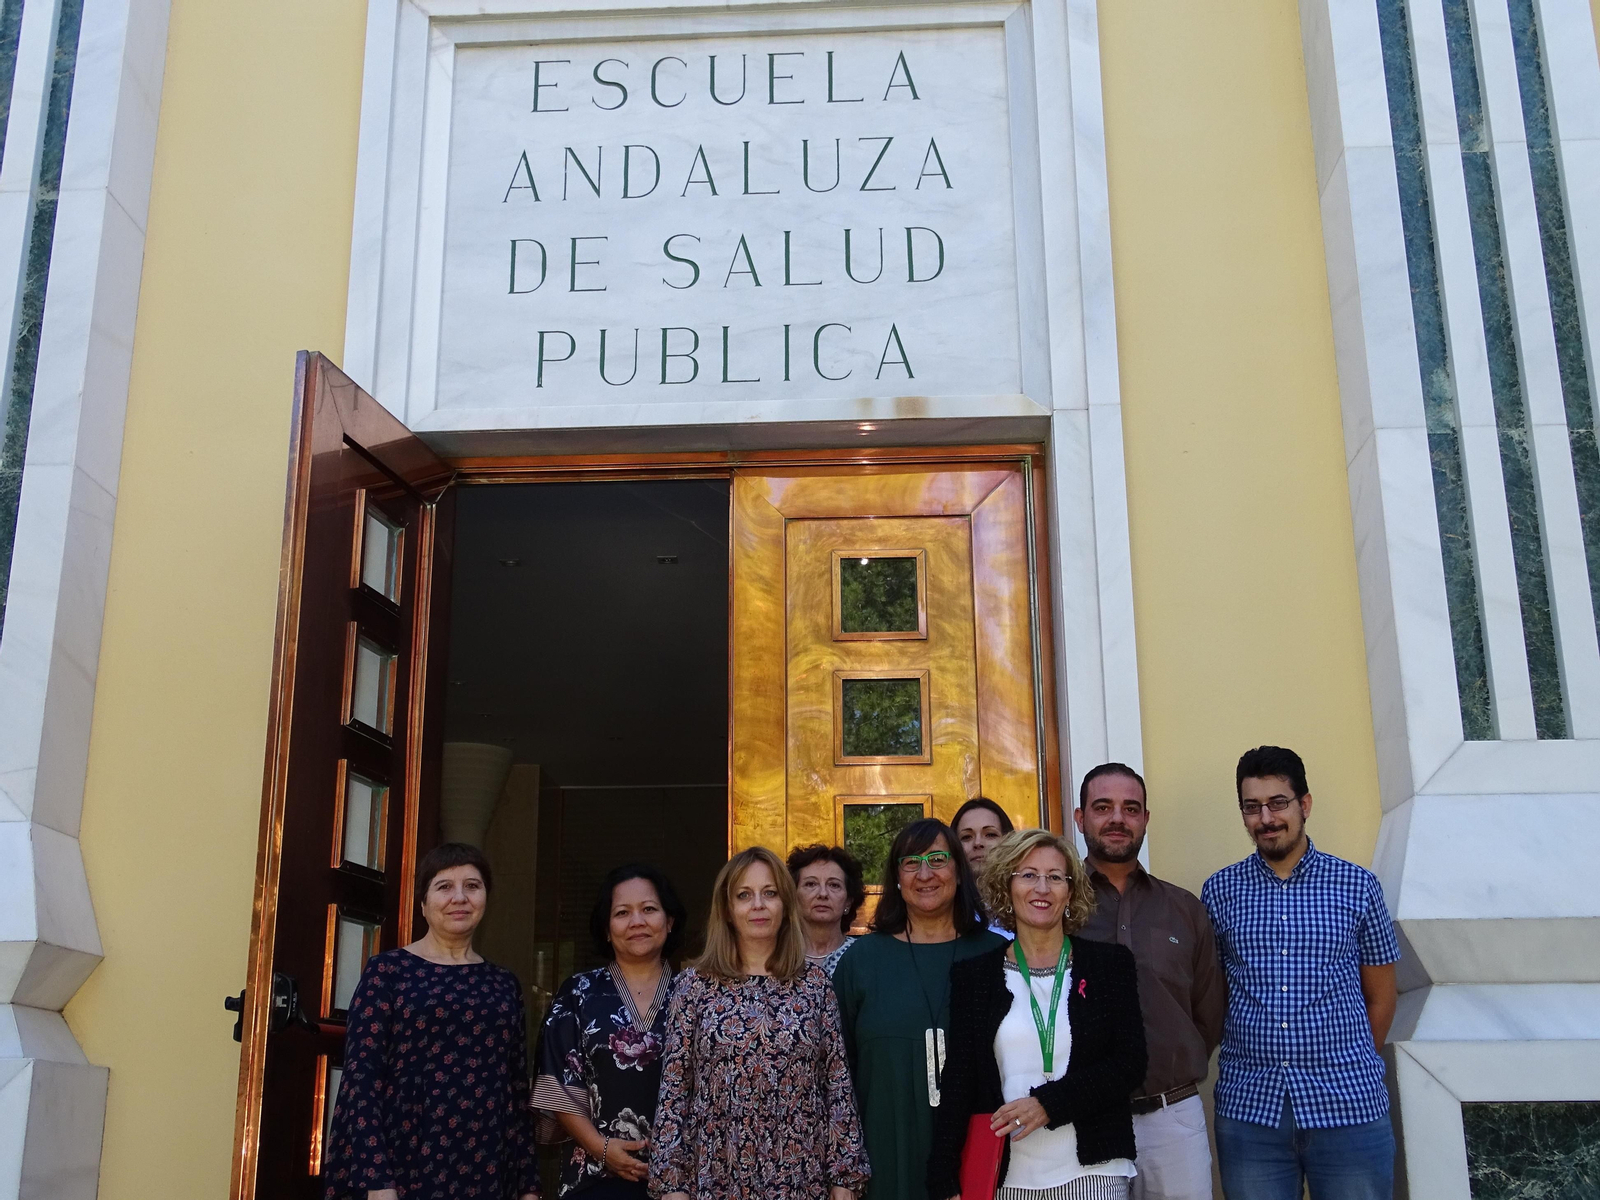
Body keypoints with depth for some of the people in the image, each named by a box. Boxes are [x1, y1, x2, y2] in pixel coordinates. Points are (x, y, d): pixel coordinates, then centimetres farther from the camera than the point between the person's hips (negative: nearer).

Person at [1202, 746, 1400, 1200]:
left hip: (1349, 1106, -1)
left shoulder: (1357, 885, 3)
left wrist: (1351, 1069, 10)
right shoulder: (1218, 891, 5)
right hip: (1248, 1107, 1)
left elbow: (1379, 996, 10)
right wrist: (1263, 1062, 5)